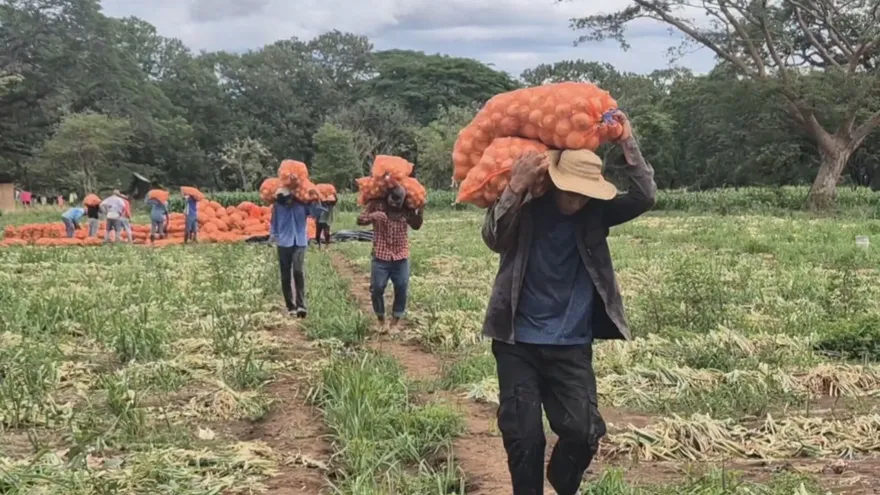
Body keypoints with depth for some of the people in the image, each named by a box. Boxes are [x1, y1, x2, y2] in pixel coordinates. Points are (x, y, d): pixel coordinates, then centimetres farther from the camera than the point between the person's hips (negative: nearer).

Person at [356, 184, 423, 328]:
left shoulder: (406, 209, -2)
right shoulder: (376, 204, -7)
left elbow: (416, 226, 10)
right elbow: (360, 220, -7)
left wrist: (420, 211, -6)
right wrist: (372, 216, -27)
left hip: (401, 256, 2)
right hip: (380, 256, -1)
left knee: (401, 289, 0)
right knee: (377, 288, -2)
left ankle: (395, 321, 13)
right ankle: (381, 320, 16)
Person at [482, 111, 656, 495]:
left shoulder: (594, 214, -1)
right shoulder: (526, 209, -8)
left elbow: (645, 197, -12)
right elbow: (494, 239, -25)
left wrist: (627, 142, -19)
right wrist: (515, 188, -37)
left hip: (572, 346, 2)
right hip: (518, 343, -2)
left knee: (584, 431, -4)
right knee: (523, 435, -2)